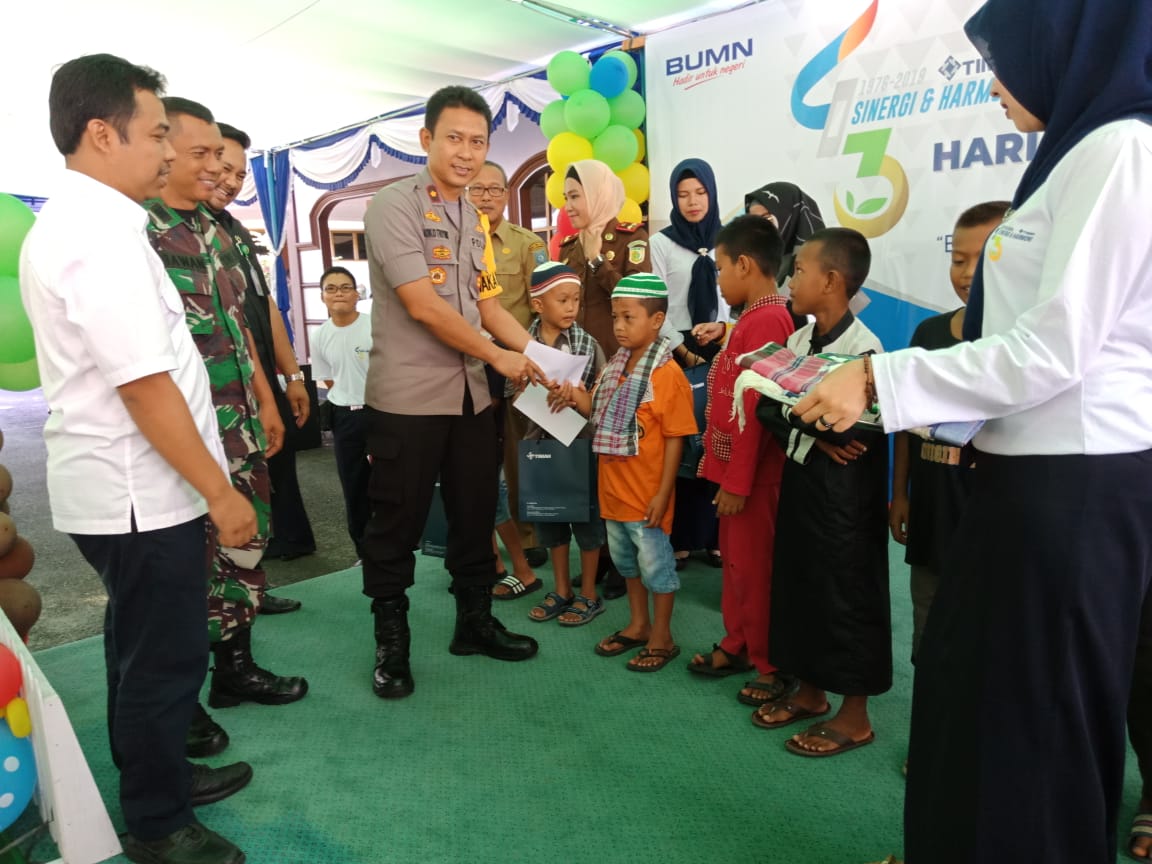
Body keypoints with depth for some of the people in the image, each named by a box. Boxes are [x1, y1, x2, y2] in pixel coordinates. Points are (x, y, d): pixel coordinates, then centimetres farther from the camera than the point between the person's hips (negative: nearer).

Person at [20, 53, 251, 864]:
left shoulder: (69, 223, 13)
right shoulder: (100, 235, -20)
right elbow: (145, 385, -24)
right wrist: (220, 491, -18)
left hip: (116, 487, 10)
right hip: (143, 493, -10)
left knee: (143, 647, 23)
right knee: (165, 660, 6)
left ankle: (160, 775, 42)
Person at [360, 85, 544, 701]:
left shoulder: (476, 221, 15)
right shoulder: (395, 205, -8)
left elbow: (488, 307, 13)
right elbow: (423, 305, -16)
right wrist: (498, 357, -11)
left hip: (471, 395, 7)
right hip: (406, 397, -7)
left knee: (475, 514, 14)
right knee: (397, 523, 5)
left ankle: (474, 622, 31)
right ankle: (391, 644, 21)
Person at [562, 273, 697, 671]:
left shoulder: (667, 374, -18)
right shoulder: (615, 366, 6)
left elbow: (675, 439, -17)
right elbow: (600, 413, 15)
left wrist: (663, 494, -17)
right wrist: (576, 397, -5)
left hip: (646, 492, -8)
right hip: (613, 487, 8)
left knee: (655, 562, 7)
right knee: (625, 559, 20)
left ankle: (662, 637, 24)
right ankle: (638, 624, 39)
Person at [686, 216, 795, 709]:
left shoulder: (766, 320, -20)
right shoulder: (754, 317, 11)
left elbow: (755, 408, -22)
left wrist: (738, 480, -20)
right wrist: (722, 465, 16)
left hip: (753, 473, -10)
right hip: (735, 465, 10)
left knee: (755, 567, 3)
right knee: (735, 559, 19)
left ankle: (772, 664, 19)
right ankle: (738, 644, 35)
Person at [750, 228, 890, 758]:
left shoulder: (862, 348, -16)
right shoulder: (797, 340, 7)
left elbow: (859, 430, -24)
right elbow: (769, 405, 1)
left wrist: (796, 413, -17)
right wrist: (811, 435, -14)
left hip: (843, 492, -7)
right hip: (800, 479, 8)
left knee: (846, 593, 4)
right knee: (796, 581, 16)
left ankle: (855, 715, 22)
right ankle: (809, 691, 35)